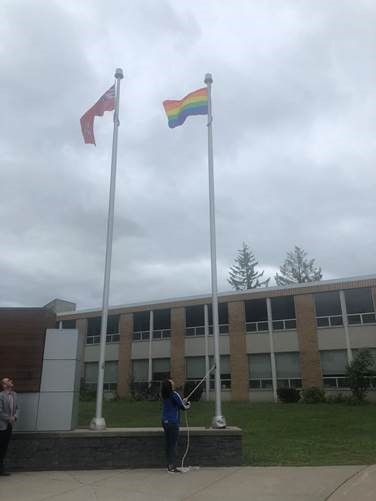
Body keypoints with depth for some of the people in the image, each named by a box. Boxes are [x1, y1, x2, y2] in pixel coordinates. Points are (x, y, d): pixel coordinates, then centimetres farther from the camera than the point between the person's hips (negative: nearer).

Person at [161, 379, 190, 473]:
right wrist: (188, 405, 12)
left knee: (168, 444, 13)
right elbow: (183, 407, -7)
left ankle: (169, 465, 19)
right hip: (173, 422, -7)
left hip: (165, 422, 7)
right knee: (173, 444, -1)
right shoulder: (174, 394, -15)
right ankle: (172, 466, 2)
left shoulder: (164, 395, 7)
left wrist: (183, 401, 14)